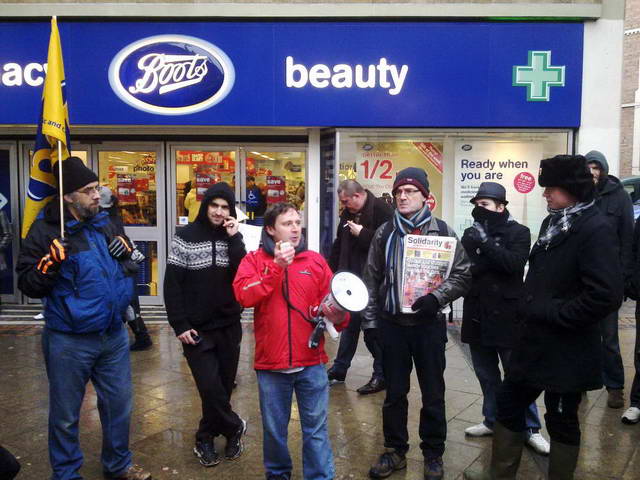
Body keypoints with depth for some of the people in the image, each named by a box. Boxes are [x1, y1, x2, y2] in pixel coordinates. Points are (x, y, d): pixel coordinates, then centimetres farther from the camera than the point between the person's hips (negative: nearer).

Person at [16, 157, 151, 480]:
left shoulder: (105, 224, 8)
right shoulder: (45, 231, -9)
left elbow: (127, 268, 21)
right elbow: (27, 284, -9)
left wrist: (126, 249, 0)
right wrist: (50, 263, -25)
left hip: (114, 336, 5)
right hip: (69, 341, -5)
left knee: (119, 406, 17)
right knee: (65, 416, 11)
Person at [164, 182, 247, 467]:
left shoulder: (234, 238, 4)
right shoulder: (185, 237, -4)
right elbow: (172, 284, -5)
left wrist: (234, 239, -16)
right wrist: (179, 325, -11)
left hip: (229, 326, 3)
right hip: (197, 328, -3)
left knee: (224, 386, 10)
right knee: (211, 387, -7)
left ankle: (205, 439, 30)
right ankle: (234, 428, 19)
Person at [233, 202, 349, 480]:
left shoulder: (315, 261, 4)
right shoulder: (254, 260, 0)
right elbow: (244, 296, -16)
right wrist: (277, 266, -21)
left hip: (311, 363, 1)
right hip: (271, 364, 0)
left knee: (316, 429, 10)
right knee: (274, 428, 17)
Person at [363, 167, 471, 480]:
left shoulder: (441, 231, -3)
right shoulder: (384, 233, 4)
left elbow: (462, 274, -4)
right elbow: (372, 279, 8)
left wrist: (436, 298, -19)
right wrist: (371, 320, 5)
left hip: (429, 323, -2)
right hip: (392, 324, 2)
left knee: (433, 393, 10)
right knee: (394, 392, 12)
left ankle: (433, 454, 29)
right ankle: (395, 451, 29)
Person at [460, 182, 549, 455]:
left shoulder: (518, 232, -4)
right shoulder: (471, 234, 7)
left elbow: (514, 263, -21)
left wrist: (485, 242, -23)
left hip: (506, 315, -4)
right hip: (477, 314, 5)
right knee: (486, 374, 17)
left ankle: (530, 429, 21)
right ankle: (493, 421, 33)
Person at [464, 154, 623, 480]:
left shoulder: (595, 230, -17)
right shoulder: (553, 223, 9)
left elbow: (605, 296, -26)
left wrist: (549, 312, -20)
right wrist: (528, 307, 5)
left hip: (567, 350, -8)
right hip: (535, 340, 8)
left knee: (562, 420, 11)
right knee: (508, 404, 16)